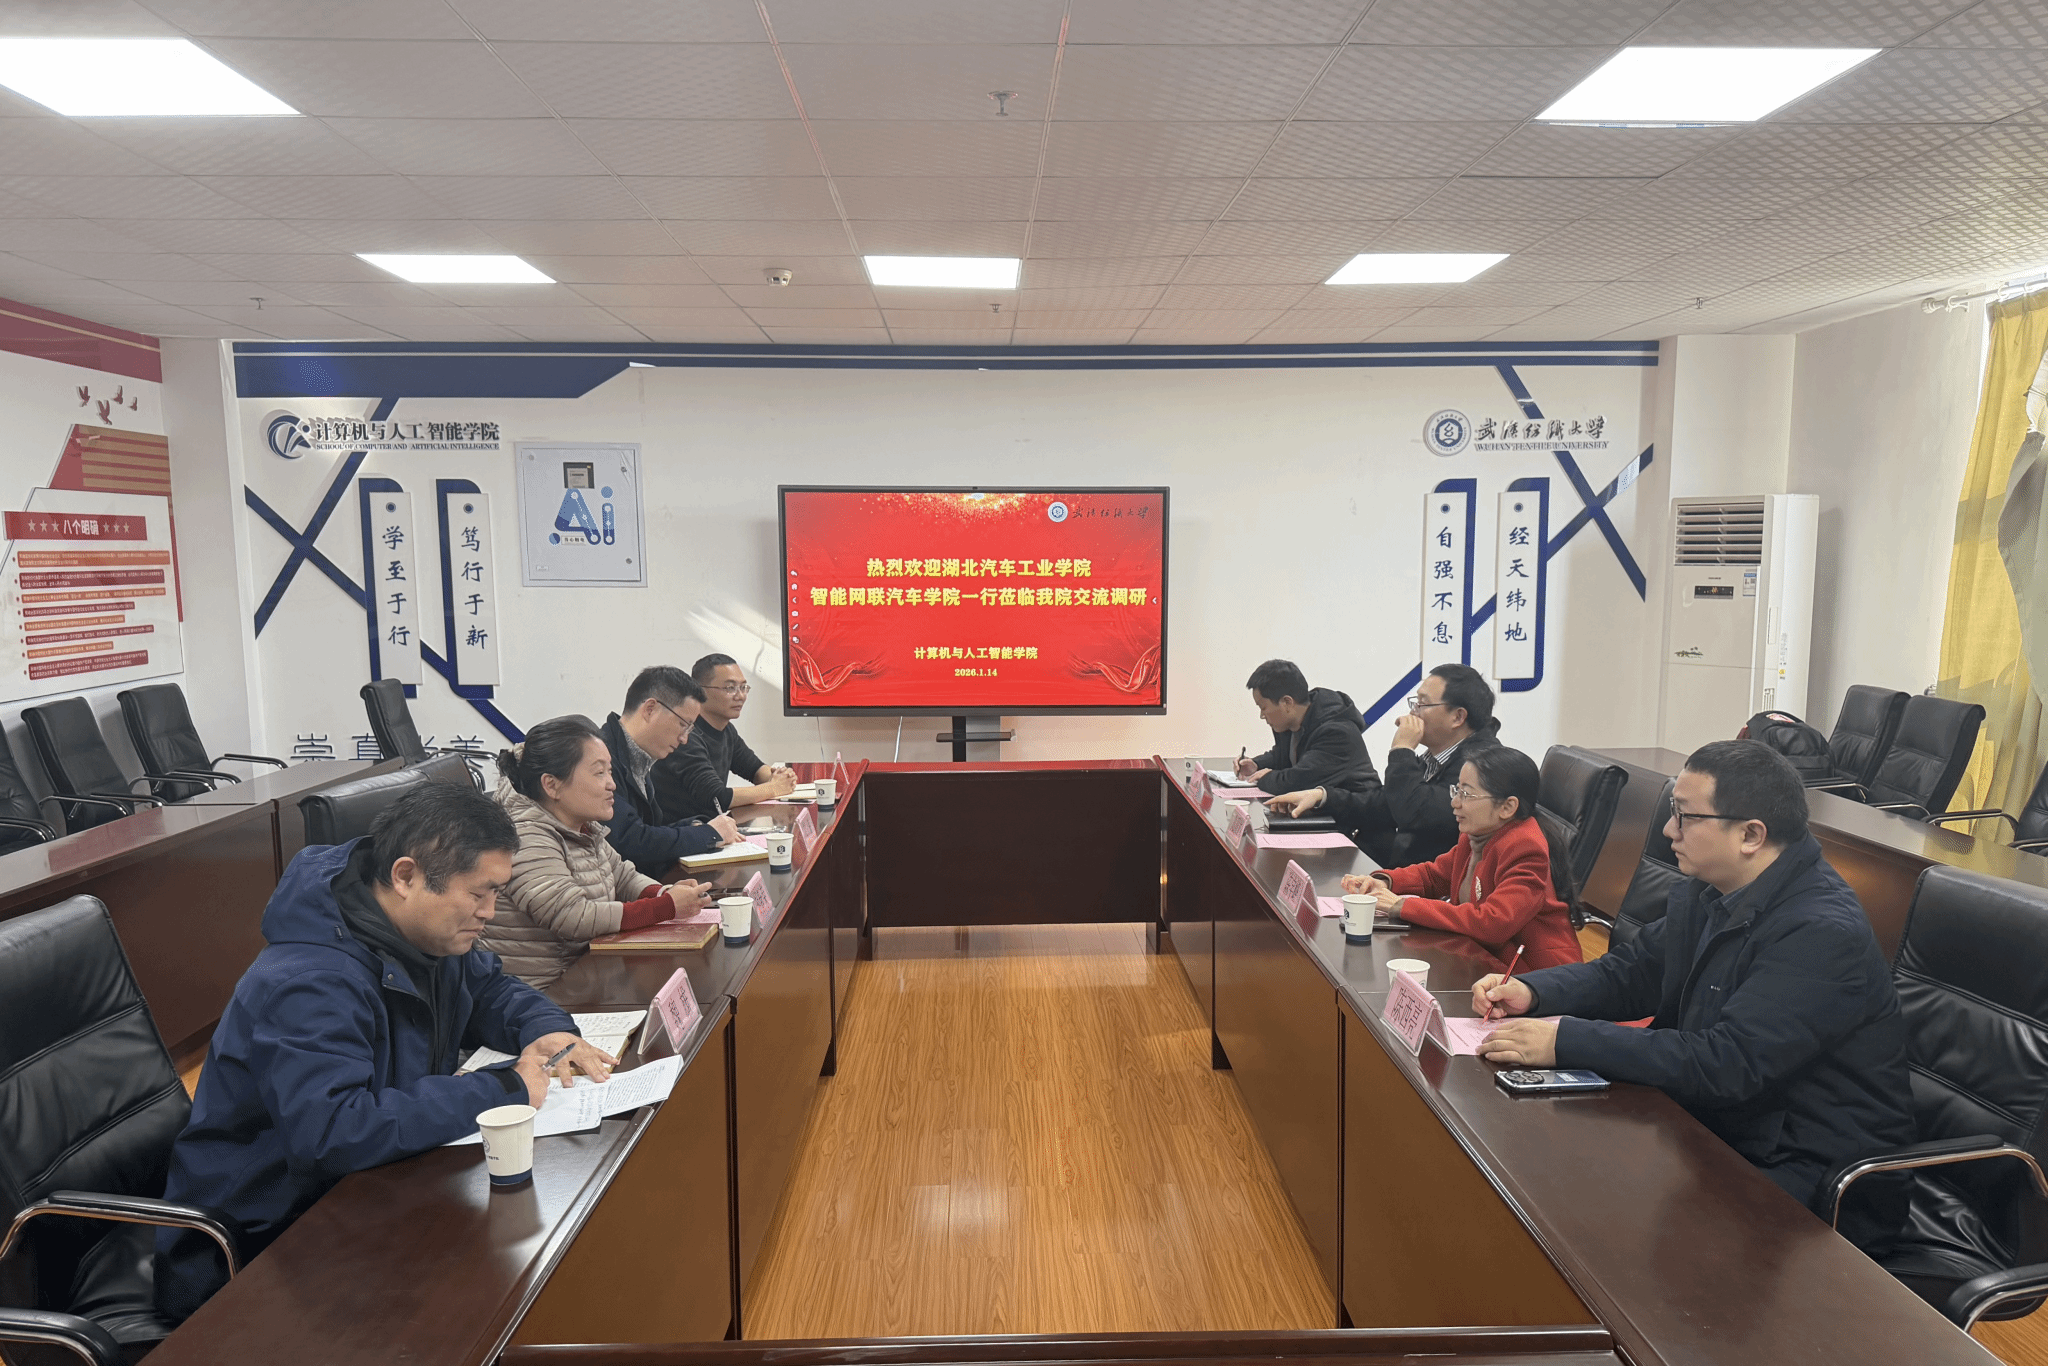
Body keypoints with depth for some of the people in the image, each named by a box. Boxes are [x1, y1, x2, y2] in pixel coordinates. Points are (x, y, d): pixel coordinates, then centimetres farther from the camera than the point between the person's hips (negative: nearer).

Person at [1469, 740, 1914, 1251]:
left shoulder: (1824, 932, -25)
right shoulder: (1709, 892, 3)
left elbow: (1727, 1062, -31)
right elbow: (1633, 970, 14)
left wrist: (1566, 1039, -31)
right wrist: (1531, 991, -4)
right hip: (1718, 1124, 8)